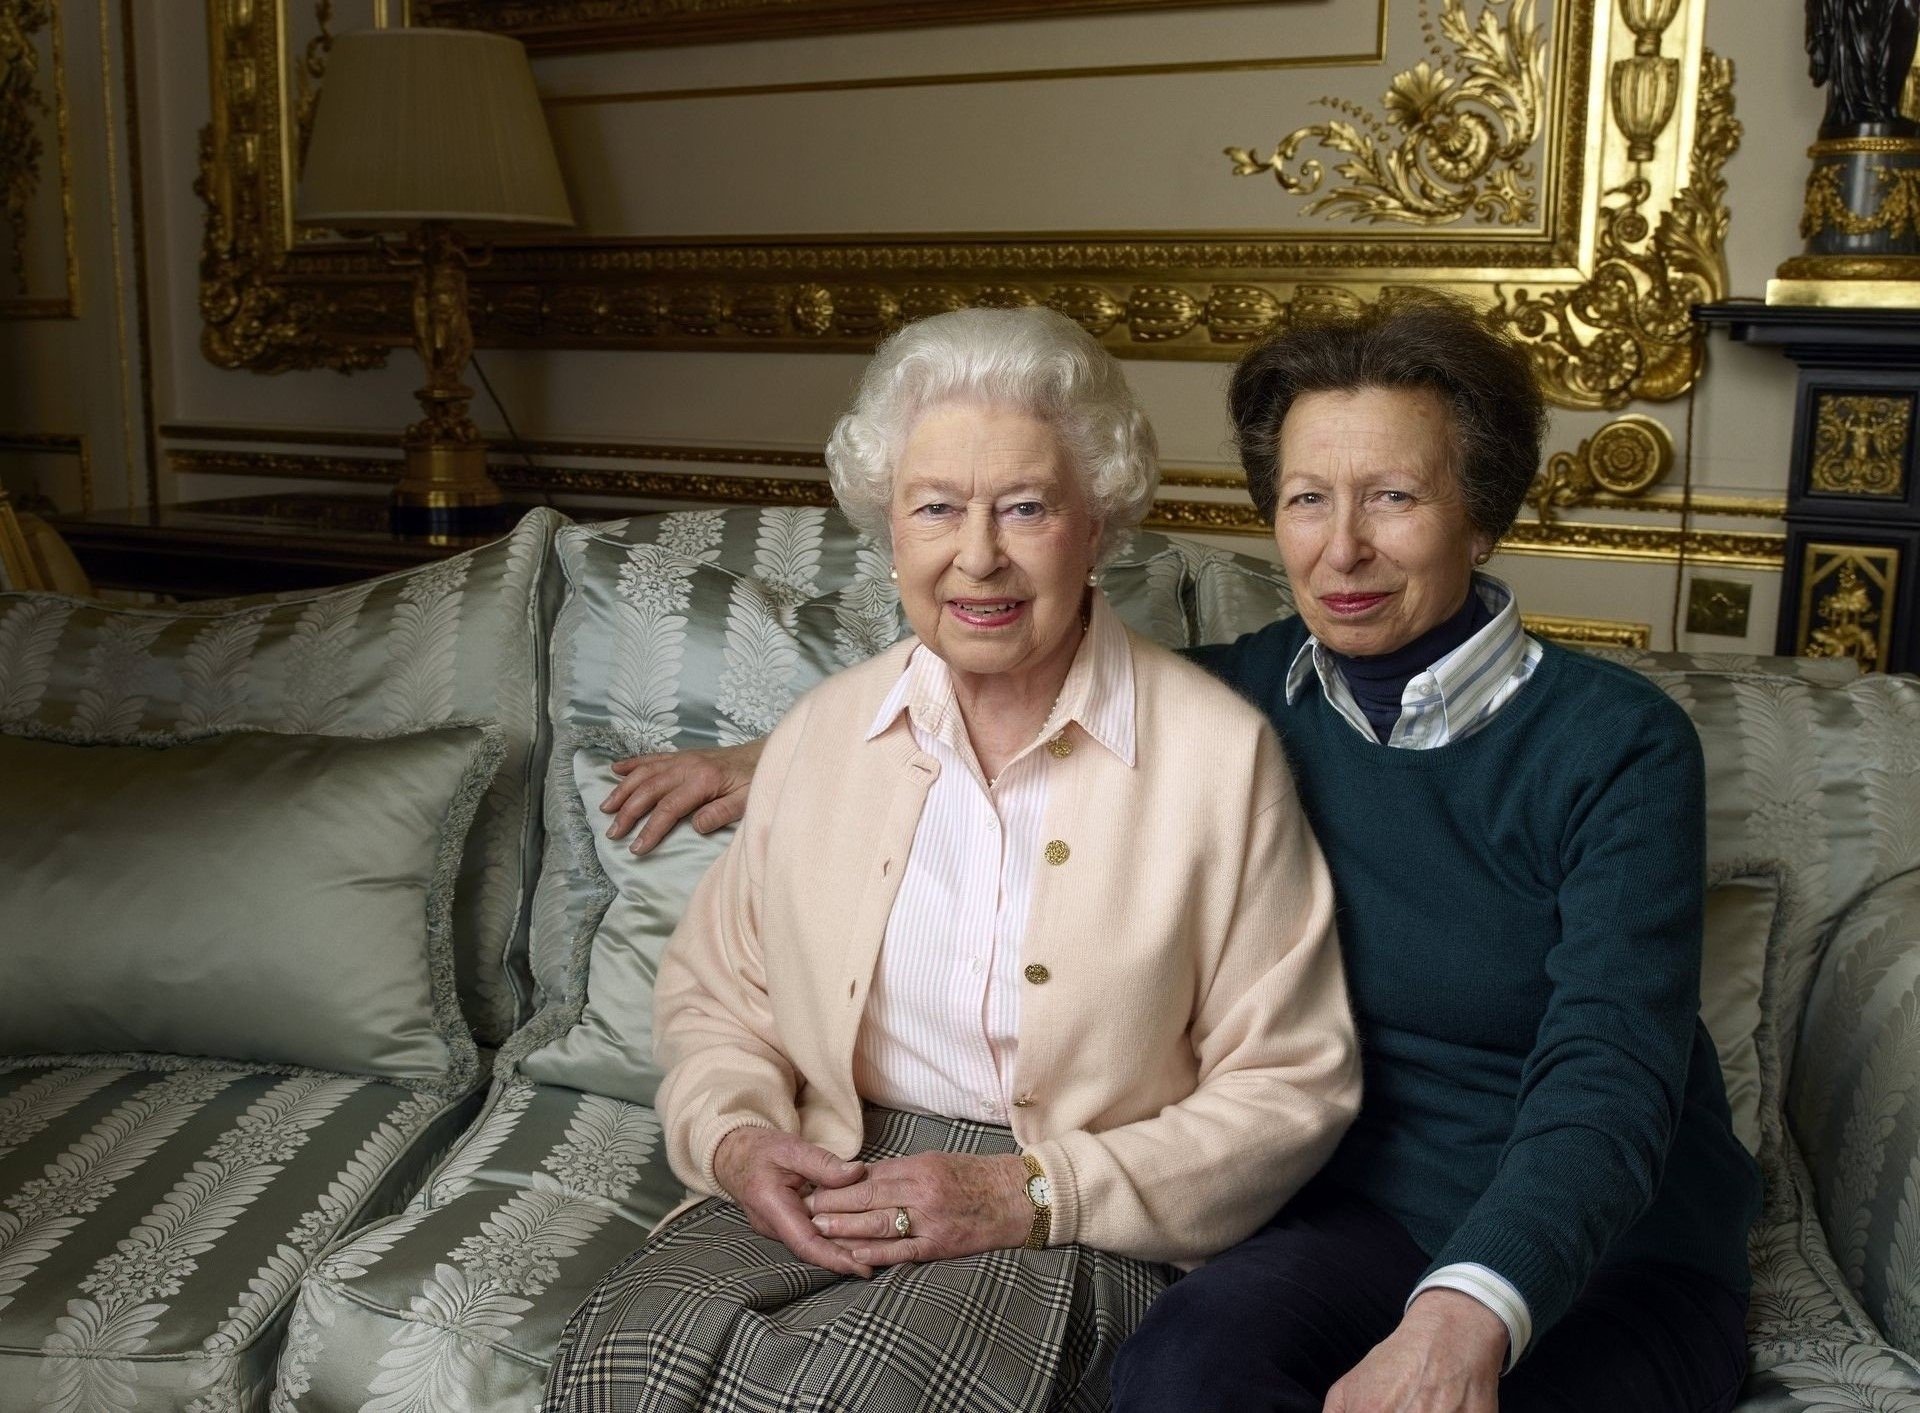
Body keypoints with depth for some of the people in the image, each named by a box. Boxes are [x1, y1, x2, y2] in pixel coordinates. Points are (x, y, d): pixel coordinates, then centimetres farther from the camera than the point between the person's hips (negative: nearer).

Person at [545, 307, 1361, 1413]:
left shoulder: (1218, 752, -5)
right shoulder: (823, 733, 8)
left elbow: (1291, 1088, -4)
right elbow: (713, 989, 17)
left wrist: (1033, 1194, -14)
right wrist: (734, 1137, -6)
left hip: (1084, 1229, -3)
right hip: (828, 1195, 4)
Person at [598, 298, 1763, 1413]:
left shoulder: (1618, 745, -12)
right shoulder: (1254, 689, 0)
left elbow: (1607, 1072, -22)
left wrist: (1468, 1313, -39)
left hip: (1615, 1249, -2)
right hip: (1376, 1210, 2)